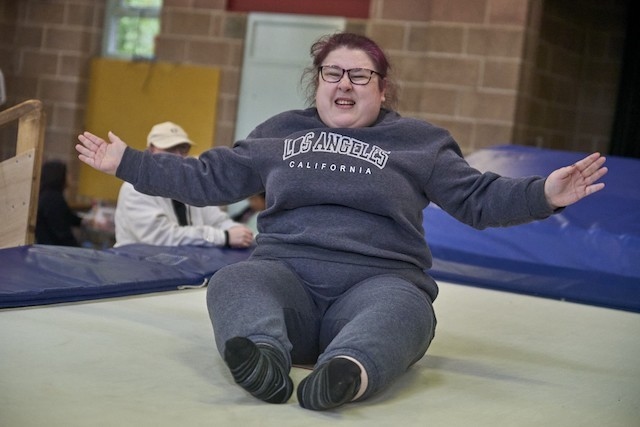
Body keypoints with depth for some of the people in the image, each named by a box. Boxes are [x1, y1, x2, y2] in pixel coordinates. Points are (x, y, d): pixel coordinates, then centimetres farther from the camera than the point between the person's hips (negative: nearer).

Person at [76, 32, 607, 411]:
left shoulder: (420, 140, 18)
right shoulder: (280, 131, 23)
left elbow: (480, 198, 12)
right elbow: (208, 178, 27)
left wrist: (544, 194, -6)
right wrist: (127, 162, 24)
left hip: (378, 281, -1)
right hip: (286, 273, 2)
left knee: (404, 307, -38)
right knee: (234, 281, -33)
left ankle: (345, 373, -66)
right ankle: (263, 355, -61)